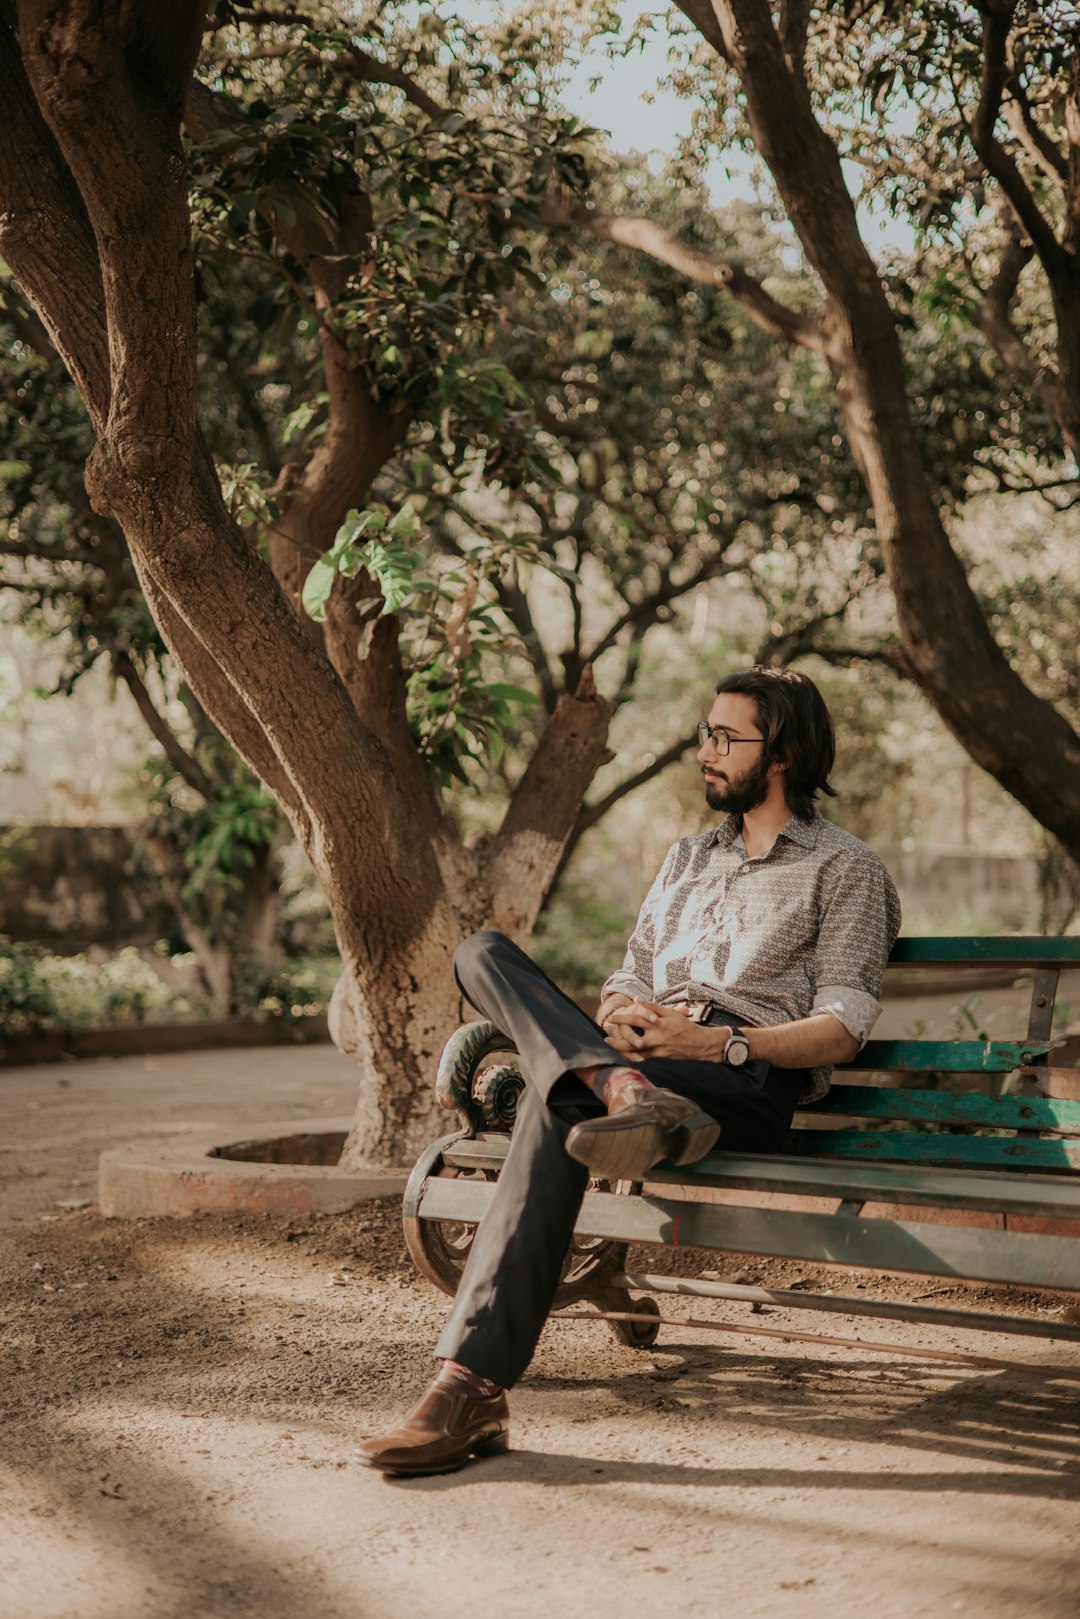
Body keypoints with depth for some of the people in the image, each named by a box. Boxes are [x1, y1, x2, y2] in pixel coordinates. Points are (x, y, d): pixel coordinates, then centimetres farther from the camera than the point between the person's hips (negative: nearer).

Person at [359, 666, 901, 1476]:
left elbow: (843, 1027, -1)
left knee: (561, 1101, -35)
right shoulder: (688, 858, 32)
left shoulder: (846, 868, 11)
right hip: (643, 1057, 7)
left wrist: (718, 1042, -18)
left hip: (751, 1085, -6)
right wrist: (617, 1016, -3)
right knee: (484, 952, -22)